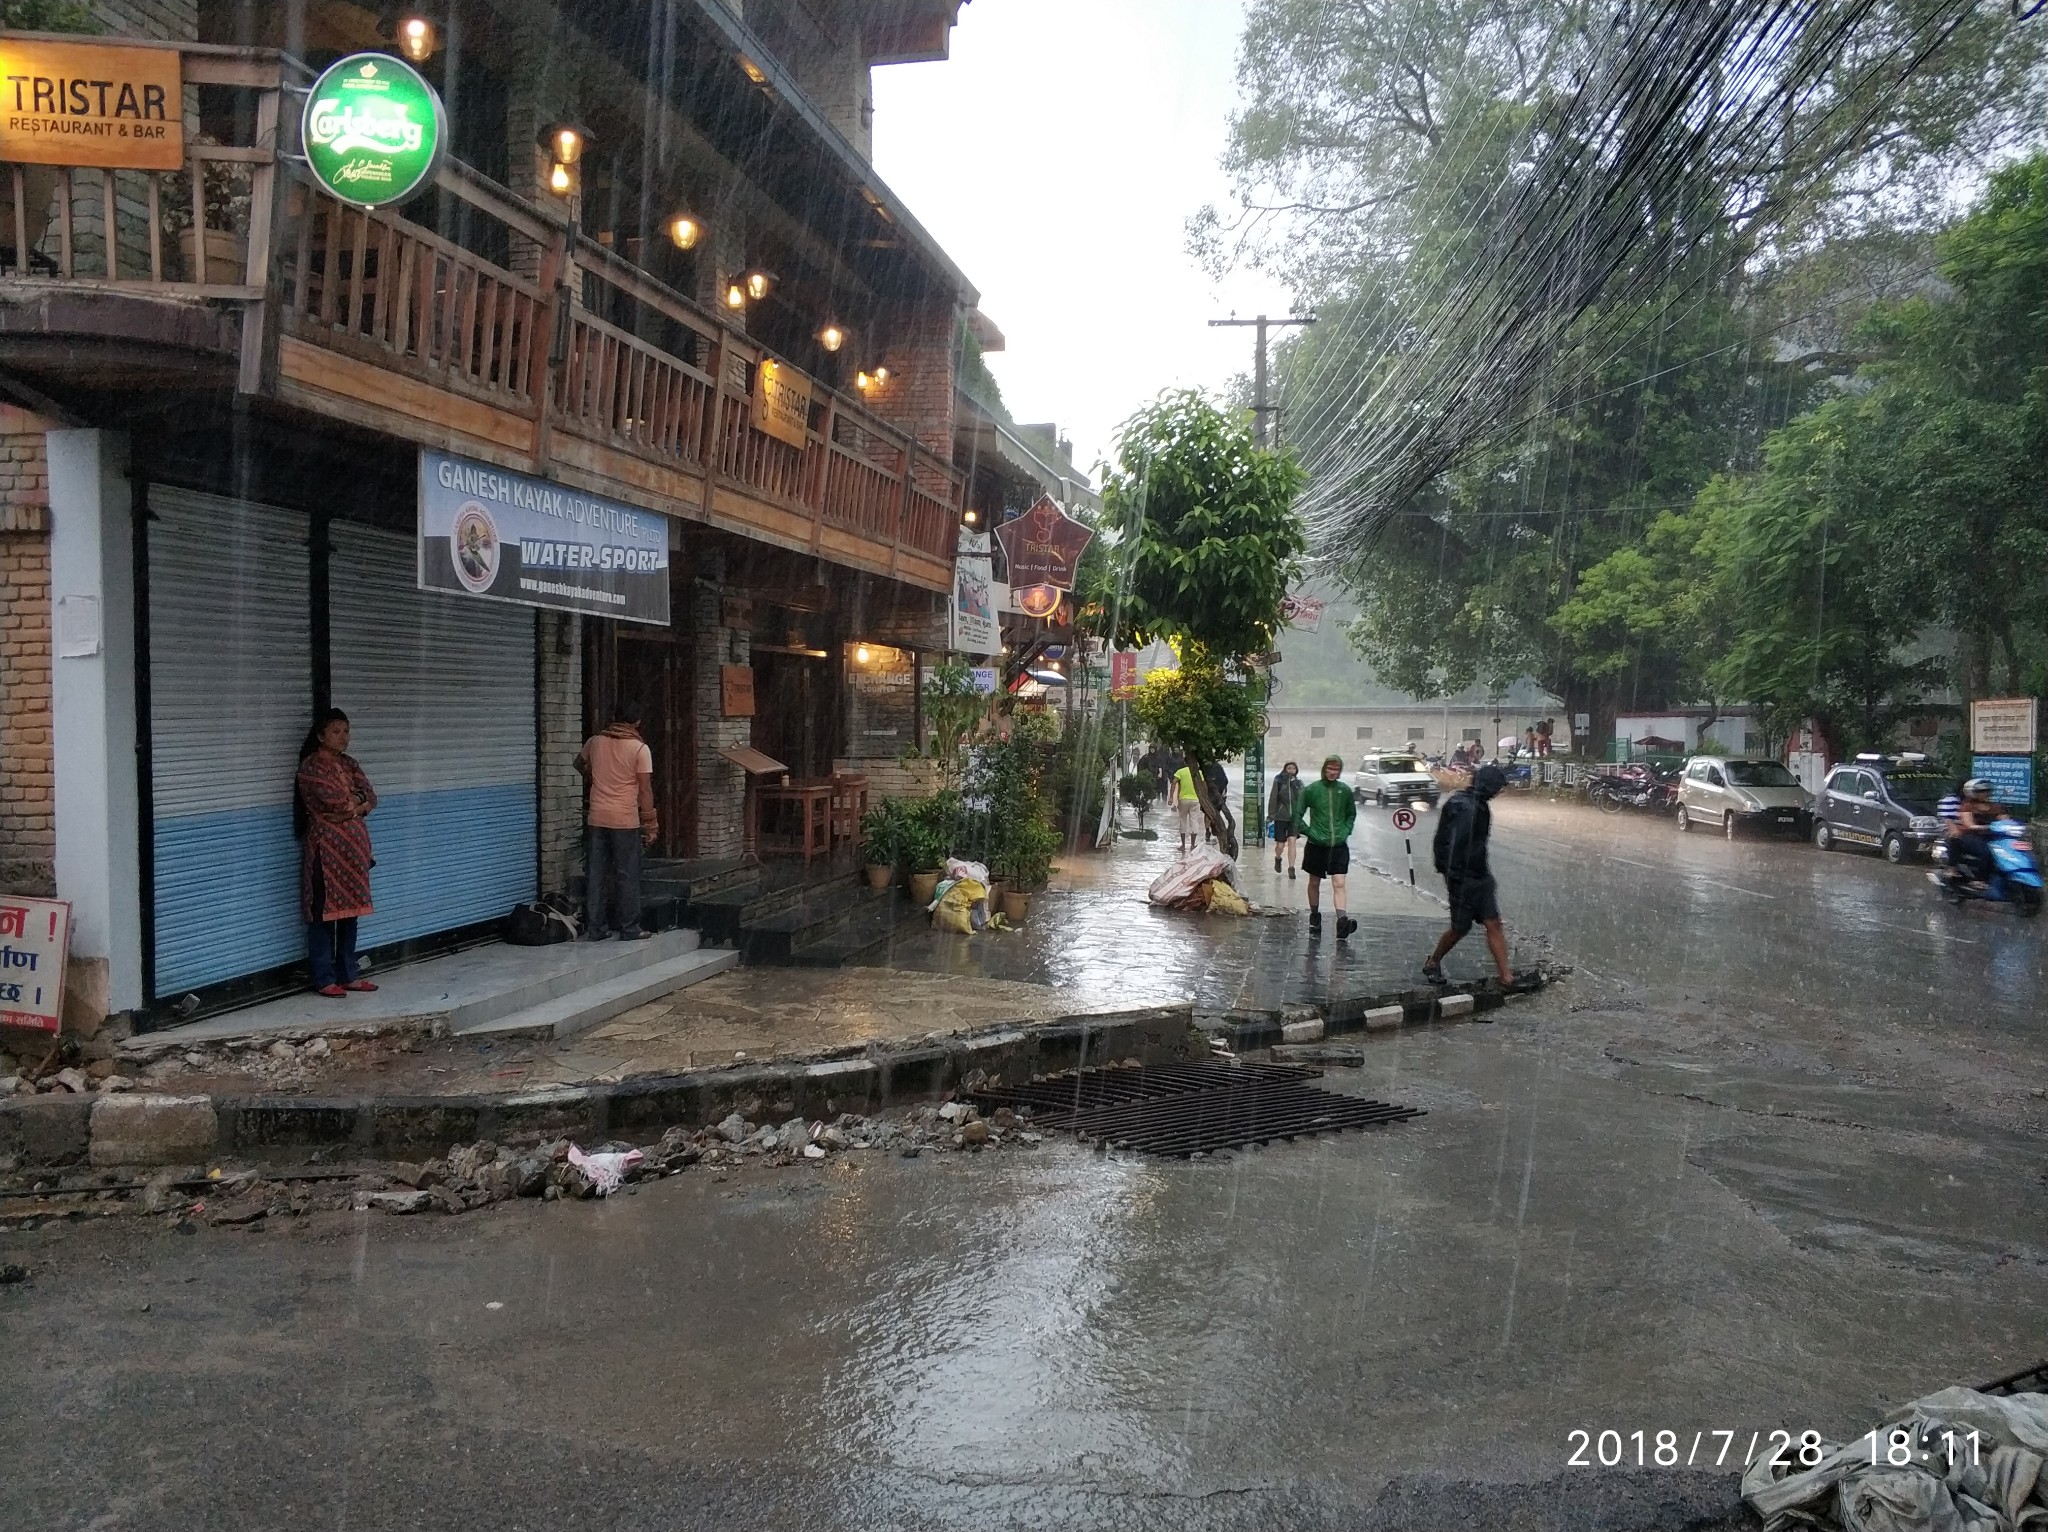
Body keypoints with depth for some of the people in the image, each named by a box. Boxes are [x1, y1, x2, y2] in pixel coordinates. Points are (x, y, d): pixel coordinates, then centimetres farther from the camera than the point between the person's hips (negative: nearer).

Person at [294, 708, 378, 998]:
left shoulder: (349, 763, 13)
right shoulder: (310, 767, -10)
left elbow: (370, 798, 4)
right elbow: (335, 800, -20)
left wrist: (351, 808, -13)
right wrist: (357, 797, -3)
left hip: (353, 846, 7)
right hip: (325, 848, -7)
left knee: (350, 910, 10)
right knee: (324, 912, -1)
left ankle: (348, 975, 18)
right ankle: (324, 979, 6)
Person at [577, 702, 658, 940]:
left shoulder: (595, 742, 6)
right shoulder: (640, 749, -8)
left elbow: (579, 764, 26)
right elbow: (645, 790, -9)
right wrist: (650, 824, -3)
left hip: (597, 818, 4)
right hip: (625, 819, -4)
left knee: (596, 874, 9)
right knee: (627, 875, 3)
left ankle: (595, 929, 12)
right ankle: (629, 930, 6)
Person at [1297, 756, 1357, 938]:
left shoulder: (1345, 790, 2)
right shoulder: (1311, 790, -6)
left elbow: (1351, 814, 18)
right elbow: (1297, 814, 1)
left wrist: (1346, 830, 5)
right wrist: (1308, 831, -7)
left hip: (1339, 845, 1)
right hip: (1316, 845, -1)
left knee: (1339, 884, -10)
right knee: (1314, 883, 13)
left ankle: (1342, 920, -21)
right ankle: (1314, 917, 30)